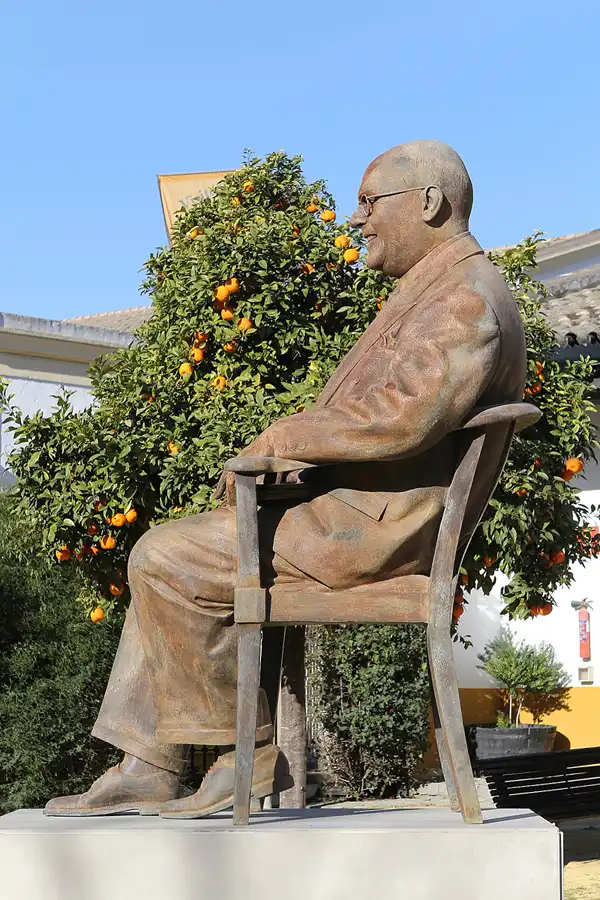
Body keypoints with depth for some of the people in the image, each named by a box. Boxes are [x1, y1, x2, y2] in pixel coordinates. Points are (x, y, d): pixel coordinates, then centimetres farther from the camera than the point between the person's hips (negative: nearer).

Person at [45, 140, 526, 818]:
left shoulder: (469, 299, -13)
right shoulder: (432, 293, 23)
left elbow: (400, 417, -27)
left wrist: (284, 438, -15)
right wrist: (289, 445, 6)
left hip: (373, 526, -11)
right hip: (350, 511, 11)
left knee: (166, 559, -15)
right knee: (166, 557, 7)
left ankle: (250, 753, -3)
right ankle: (147, 769, 3)